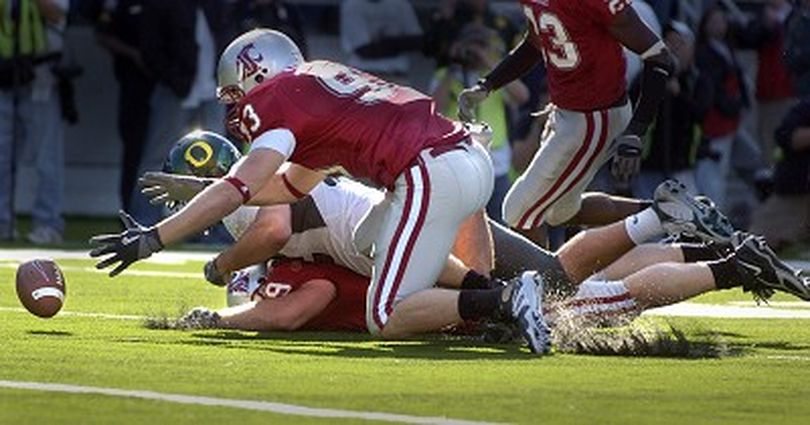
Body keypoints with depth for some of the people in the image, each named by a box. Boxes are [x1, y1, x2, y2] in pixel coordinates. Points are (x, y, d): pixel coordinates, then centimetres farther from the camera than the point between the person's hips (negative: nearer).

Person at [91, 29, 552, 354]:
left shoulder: (280, 99, 2)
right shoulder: (325, 78, 28)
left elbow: (239, 189, -6)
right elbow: (293, 185, 35)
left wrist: (152, 240, -4)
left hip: (432, 175, -8)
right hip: (475, 156, 8)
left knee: (388, 320, -2)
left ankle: (506, 301, -18)